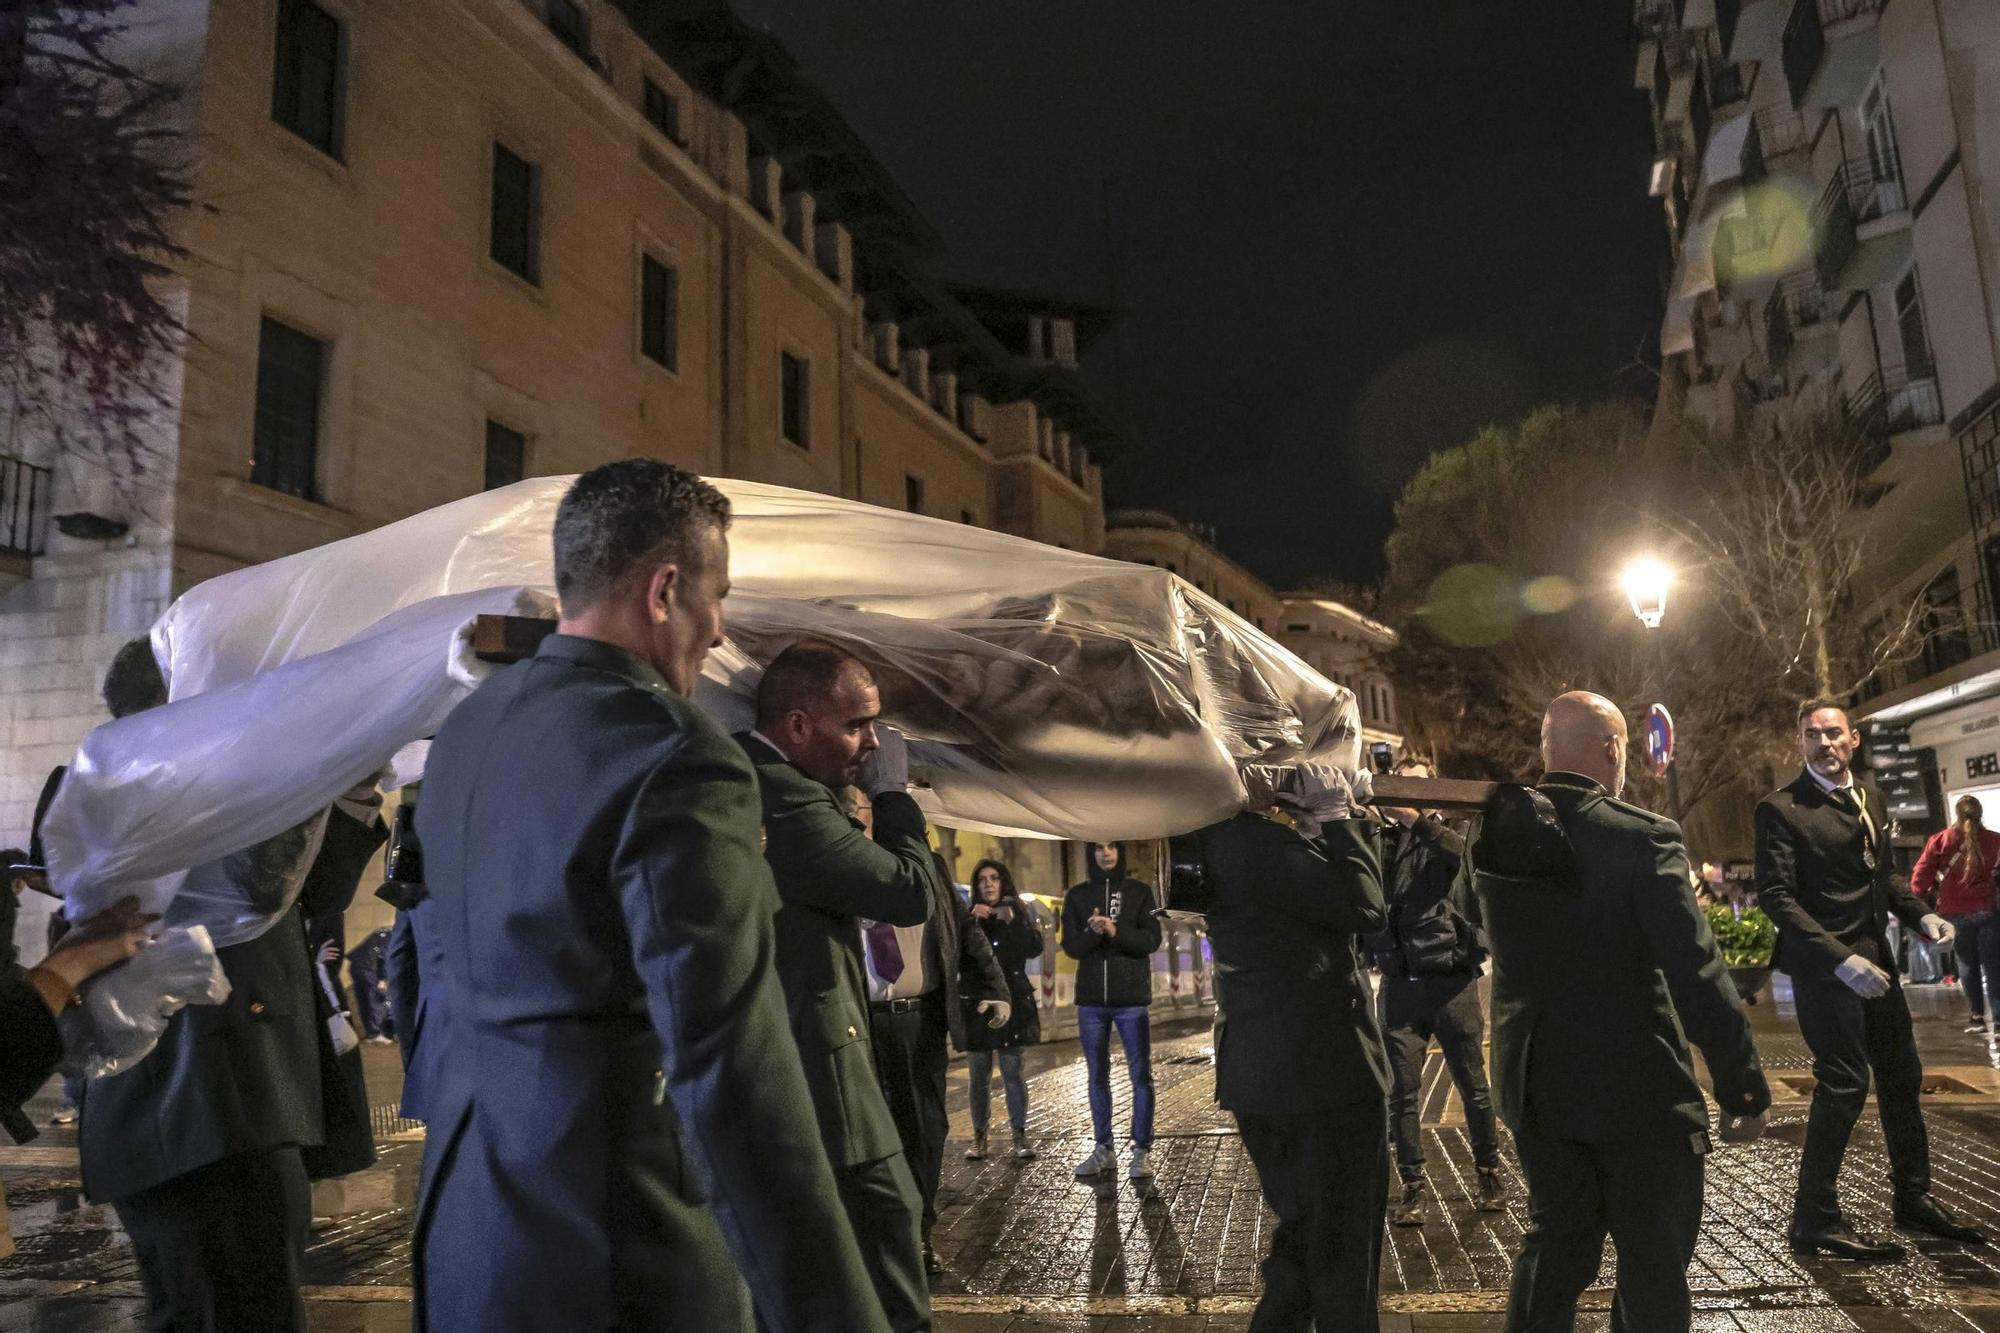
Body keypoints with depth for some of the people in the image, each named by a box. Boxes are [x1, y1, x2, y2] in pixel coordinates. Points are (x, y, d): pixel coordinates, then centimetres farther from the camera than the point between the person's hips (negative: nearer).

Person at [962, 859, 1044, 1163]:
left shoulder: (1018, 913, 6)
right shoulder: (969, 917, 7)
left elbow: (1034, 948, -8)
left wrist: (1012, 922, -20)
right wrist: (971, 921, -19)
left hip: (1011, 1002, -1)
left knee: (1012, 1072, -2)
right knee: (978, 1076, 4)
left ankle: (1019, 1136, 4)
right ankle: (979, 1136, 12)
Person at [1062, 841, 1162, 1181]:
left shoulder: (1139, 892, 3)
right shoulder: (1077, 896, 7)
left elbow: (1152, 939, -5)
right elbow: (1070, 946, 1)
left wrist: (1117, 931, -21)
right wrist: (1092, 932, -20)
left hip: (1132, 999, -2)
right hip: (1091, 1000, 2)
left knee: (1140, 1074, -2)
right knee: (1097, 1076, 8)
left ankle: (1141, 1152, 4)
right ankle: (1103, 1150, 17)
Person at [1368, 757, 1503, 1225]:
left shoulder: (1449, 836, 4)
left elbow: (1461, 849, -20)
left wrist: (1412, 817, -28)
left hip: (1451, 981, -1)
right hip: (1399, 985, 1)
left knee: (1473, 1085, 10)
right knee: (1403, 1093, 3)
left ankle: (1489, 1171, 29)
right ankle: (1412, 1187, 14)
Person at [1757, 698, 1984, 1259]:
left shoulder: (1866, 801, 12)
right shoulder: (1781, 809, -13)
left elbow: (1884, 873, 21)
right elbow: (1777, 897, -18)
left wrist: (1920, 914, 2)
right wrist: (1840, 960, -25)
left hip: (1874, 960, 8)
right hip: (1824, 966, -8)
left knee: (1901, 1076, 16)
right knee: (1843, 1082, -7)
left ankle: (1914, 1198, 34)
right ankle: (1815, 1221, 4)